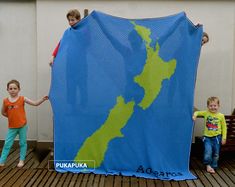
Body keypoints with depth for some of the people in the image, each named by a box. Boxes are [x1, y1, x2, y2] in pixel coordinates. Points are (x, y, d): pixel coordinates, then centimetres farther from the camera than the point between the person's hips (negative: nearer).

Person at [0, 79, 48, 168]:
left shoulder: (22, 99, -7)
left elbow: (35, 103, -9)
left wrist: (43, 99, -22)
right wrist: (12, 116, 1)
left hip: (22, 126, -1)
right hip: (12, 127, 1)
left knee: (22, 143, 10)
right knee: (7, 144, 5)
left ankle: (22, 160, 23)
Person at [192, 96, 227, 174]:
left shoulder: (221, 116, -4)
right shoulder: (206, 113, -3)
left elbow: (224, 127, 2)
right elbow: (197, 112, 9)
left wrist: (224, 138, -1)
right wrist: (195, 115, -15)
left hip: (217, 137, 1)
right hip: (207, 137, 0)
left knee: (216, 153, 9)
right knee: (208, 151, -11)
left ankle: (213, 167, 25)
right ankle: (208, 165, 9)